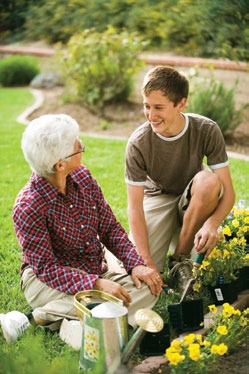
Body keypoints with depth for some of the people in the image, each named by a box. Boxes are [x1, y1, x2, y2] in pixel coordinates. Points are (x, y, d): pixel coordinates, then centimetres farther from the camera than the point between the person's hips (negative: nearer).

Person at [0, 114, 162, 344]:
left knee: (148, 287, -19)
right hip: (47, 281, -7)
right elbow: (46, 268, -21)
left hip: (95, 273, 7)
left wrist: (136, 264, -12)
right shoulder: (27, 208, -21)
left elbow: (110, 228, 3)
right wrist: (97, 284, -34)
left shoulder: (82, 176, -3)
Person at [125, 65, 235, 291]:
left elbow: (228, 191, -21)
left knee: (209, 180, -35)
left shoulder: (207, 131, -22)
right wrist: (146, 263, -28)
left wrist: (212, 224, -42)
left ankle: (181, 258, -14)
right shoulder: (138, 143, -24)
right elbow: (135, 206, -21)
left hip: (193, 202, 1)